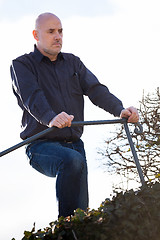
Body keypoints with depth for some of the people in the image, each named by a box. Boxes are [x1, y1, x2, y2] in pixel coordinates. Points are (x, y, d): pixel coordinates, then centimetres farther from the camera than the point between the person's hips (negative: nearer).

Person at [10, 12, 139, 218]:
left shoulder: (73, 62, 18)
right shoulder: (22, 65, 2)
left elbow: (95, 89, 2)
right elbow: (32, 97, -19)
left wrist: (119, 109, -19)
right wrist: (51, 118, -40)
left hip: (74, 144, 6)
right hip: (42, 145, -6)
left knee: (82, 207, 0)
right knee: (73, 161, -36)